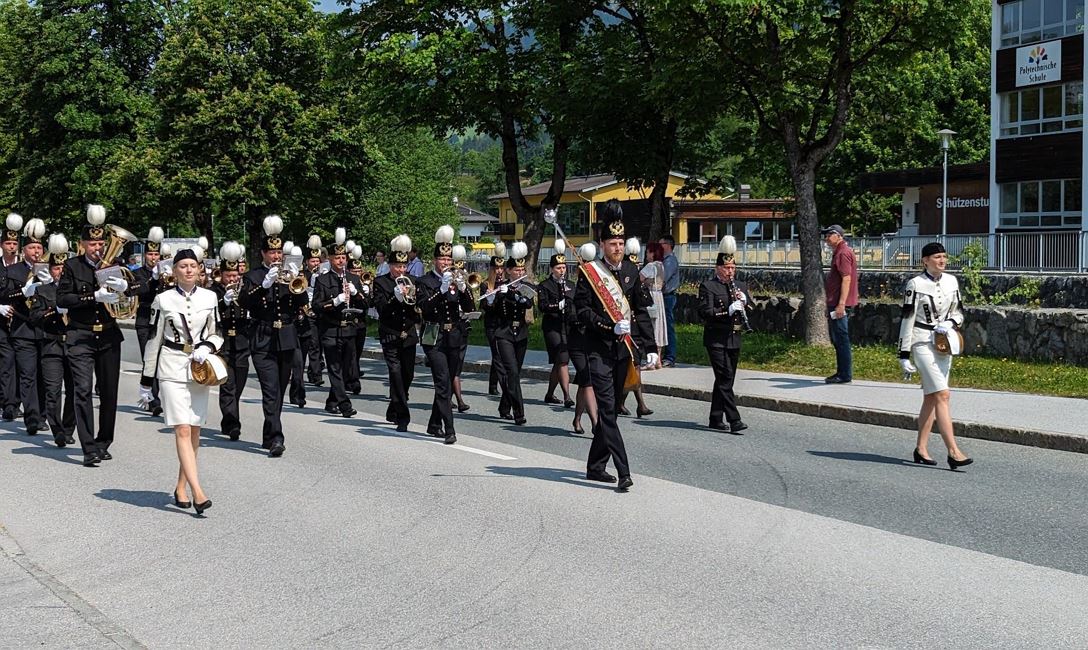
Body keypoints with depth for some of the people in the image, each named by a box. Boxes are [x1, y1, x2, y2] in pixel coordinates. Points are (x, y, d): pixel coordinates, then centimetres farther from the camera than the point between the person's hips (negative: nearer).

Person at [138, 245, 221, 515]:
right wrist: (146, 381, 4)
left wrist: (206, 348, -11)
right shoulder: (163, 300, -1)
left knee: (194, 430, 7)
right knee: (183, 430, -12)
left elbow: (217, 334, 12)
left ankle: (181, 488, 20)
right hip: (172, 369, -3)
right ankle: (198, 492, -19)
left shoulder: (210, 298, 4)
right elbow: (154, 340, 3)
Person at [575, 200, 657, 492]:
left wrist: (649, 347, 7)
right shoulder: (590, 272, -5)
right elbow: (582, 310, -9)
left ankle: (595, 466, 25)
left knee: (611, 408, 12)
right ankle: (623, 473, -16)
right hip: (600, 349, -5)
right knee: (607, 408, -11)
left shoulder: (631, 270, 9)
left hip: (624, 348, 5)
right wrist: (612, 326, -20)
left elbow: (641, 310, 13)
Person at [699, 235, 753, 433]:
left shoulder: (740, 286, 14)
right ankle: (734, 420, -16)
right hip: (716, 340, -6)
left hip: (734, 340, 6)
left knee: (724, 379, 11)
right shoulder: (707, 286, -4)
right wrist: (727, 311, -26)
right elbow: (705, 312, -16)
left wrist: (744, 301, -7)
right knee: (725, 378, -12)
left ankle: (716, 419, 20)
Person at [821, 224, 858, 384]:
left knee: (841, 339, -8)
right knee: (837, 340, 15)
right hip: (836, 304, 11)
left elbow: (846, 279, -21)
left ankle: (845, 375, -6)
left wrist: (841, 304, -25)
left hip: (840, 304, -11)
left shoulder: (843, 253, -13)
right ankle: (842, 373, 21)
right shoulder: (838, 252, 20)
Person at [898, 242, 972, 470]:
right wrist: (904, 355, -11)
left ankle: (921, 449, 19)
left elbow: (959, 312, 16)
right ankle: (953, 452, -16)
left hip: (944, 345, 6)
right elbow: (907, 320, -9)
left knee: (931, 398, 11)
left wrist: (950, 323, -7)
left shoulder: (951, 281, 7)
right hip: (923, 344, -6)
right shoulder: (915, 284, -10)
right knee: (942, 394, -14)